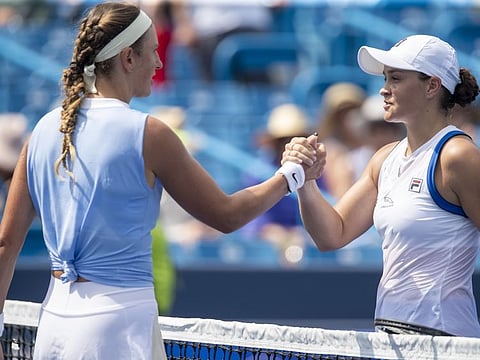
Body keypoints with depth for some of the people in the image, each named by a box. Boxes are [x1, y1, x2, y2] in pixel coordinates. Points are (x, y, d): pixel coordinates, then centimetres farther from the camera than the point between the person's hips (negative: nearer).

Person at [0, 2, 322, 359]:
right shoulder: (146, 133, -10)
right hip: (118, 325, -6)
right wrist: (292, 175, 13)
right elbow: (227, 214, -1)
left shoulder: (46, 128, 5)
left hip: (54, 320, 6)